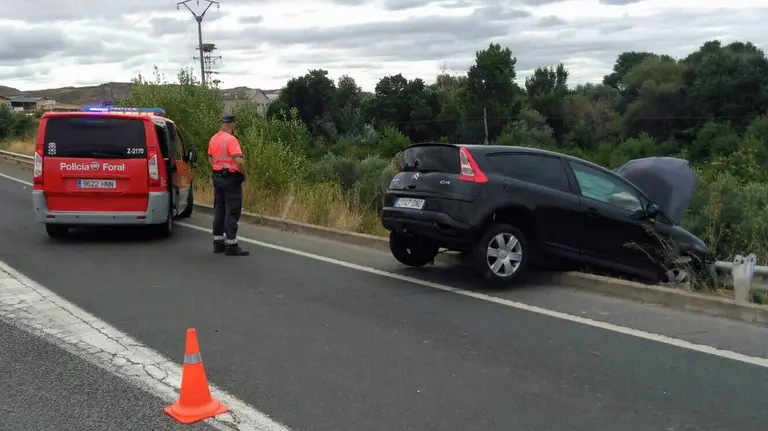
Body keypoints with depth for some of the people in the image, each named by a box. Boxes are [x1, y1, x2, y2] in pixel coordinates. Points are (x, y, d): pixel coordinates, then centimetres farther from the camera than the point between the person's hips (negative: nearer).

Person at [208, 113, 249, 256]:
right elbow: (239, 161, -27)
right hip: (231, 178, -8)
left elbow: (210, 159, 19)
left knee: (219, 210, 14)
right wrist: (244, 174, -12)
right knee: (232, 212, -4)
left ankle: (218, 242, 20)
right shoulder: (231, 139, -17)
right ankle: (231, 245, -3)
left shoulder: (213, 139, 9)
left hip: (217, 177, 8)